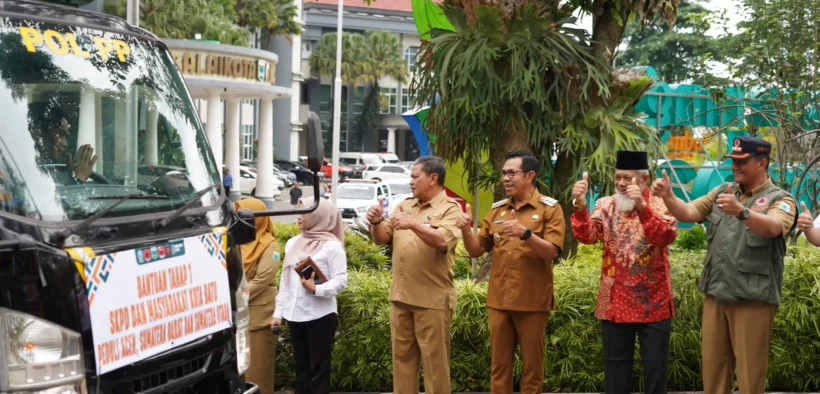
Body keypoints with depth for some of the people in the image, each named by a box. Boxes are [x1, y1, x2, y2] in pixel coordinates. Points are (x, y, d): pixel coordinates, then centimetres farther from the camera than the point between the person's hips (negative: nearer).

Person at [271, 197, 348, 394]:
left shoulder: (331, 245, -7)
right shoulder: (293, 243, 12)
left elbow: (340, 281, -12)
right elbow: (285, 280, 15)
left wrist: (316, 289, -27)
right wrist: (279, 312, 12)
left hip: (320, 316, -6)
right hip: (295, 315, 6)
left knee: (318, 367, -1)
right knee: (300, 365, 11)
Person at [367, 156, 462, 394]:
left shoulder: (450, 209, -5)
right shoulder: (405, 205, 14)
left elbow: (443, 241, -22)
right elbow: (382, 239, 12)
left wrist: (413, 224, -31)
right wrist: (377, 222, -8)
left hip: (432, 298, -6)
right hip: (400, 295, 6)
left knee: (434, 359, 0)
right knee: (402, 356, 12)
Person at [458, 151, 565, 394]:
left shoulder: (549, 208, -4)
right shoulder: (496, 210, 10)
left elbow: (551, 251, -14)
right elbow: (476, 250, 9)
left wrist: (525, 233, -29)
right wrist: (465, 230, -10)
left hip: (532, 301, -4)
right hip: (499, 300, 4)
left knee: (532, 366, 5)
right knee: (499, 365, 9)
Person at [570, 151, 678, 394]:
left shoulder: (660, 205, -4)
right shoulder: (605, 205, 4)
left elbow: (667, 236, -24)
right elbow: (587, 236, -11)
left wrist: (642, 206, -36)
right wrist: (580, 206, -28)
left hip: (653, 302, -2)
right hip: (614, 302, 2)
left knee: (655, 364, 7)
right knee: (616, 364, 10)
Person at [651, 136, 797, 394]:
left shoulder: (780, 199, -5)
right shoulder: (722, 192, 12)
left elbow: (773, 228, -27)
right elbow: (688, 213, 5)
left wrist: (741, 211, -44)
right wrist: (667, 197, -15)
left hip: (752, 297, -5)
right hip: (716, 293, 5)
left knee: (749, 370, 1)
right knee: (713, 364, 10)